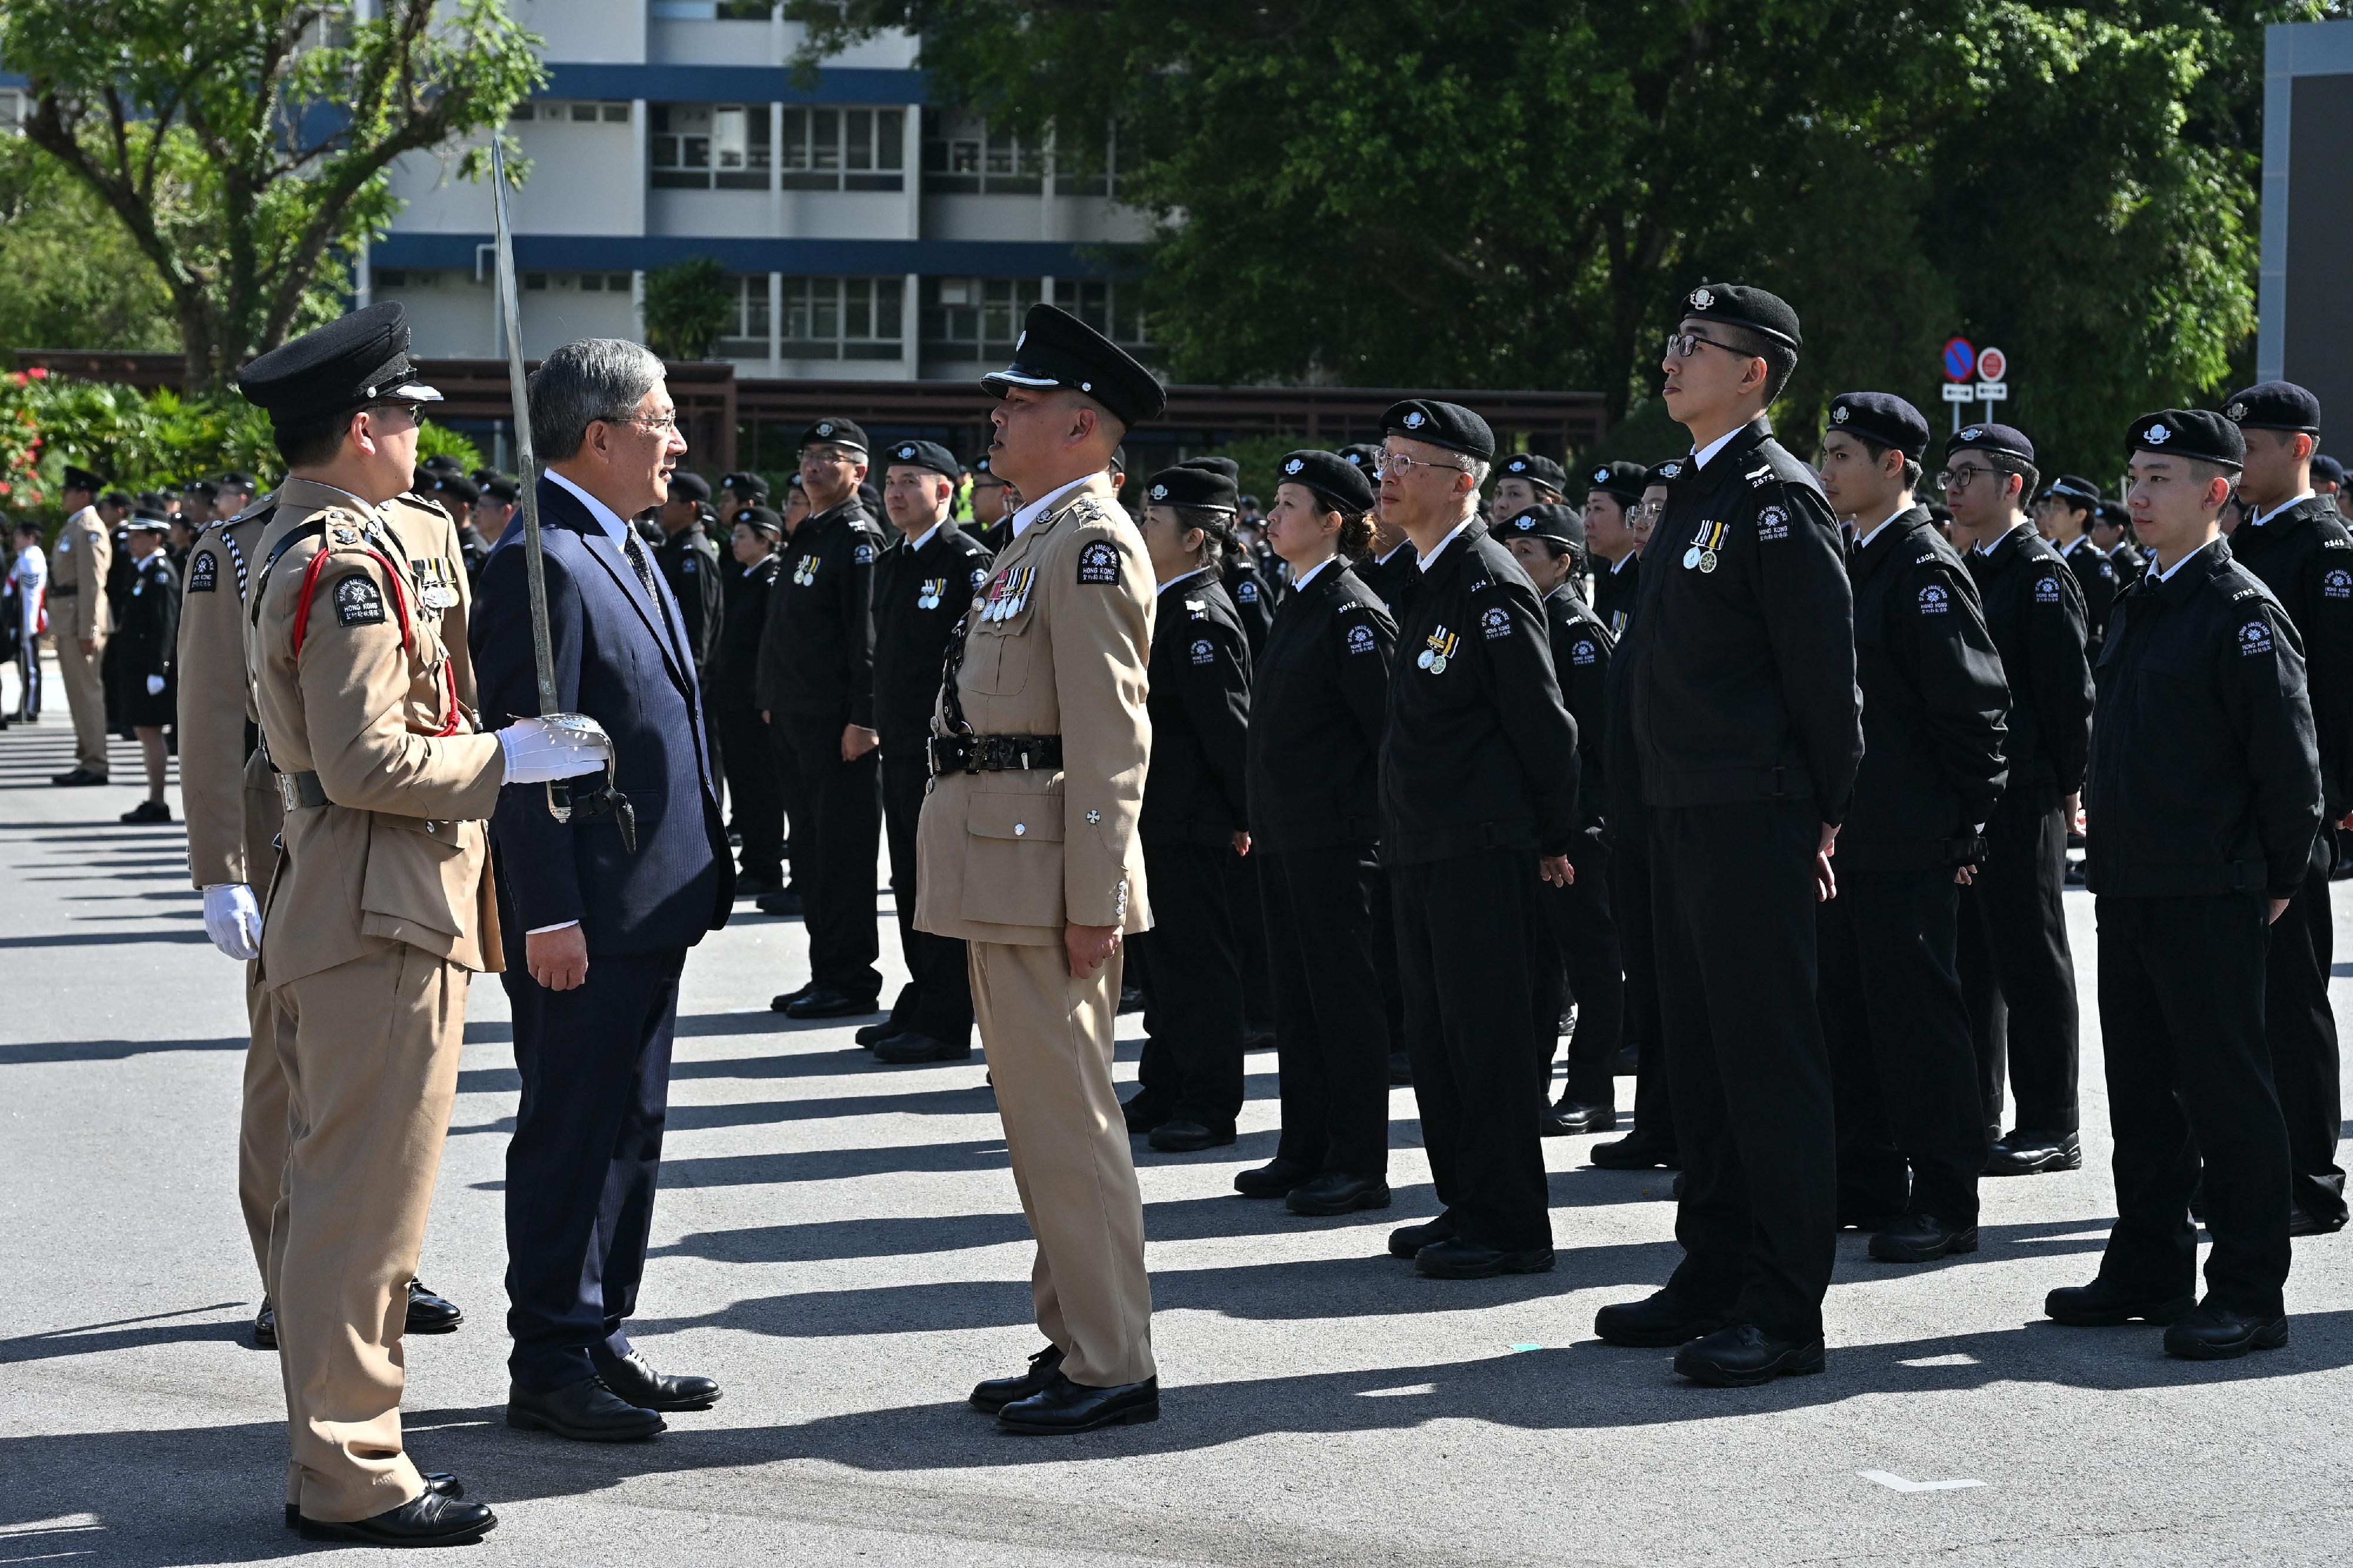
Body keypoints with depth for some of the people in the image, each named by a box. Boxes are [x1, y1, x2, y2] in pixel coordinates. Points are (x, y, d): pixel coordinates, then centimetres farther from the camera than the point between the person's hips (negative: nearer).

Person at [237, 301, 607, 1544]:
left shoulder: (297, 546, 16)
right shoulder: (347, 561, -17)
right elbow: (370, 763, -22)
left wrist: (492, 743, 22)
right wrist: (506, 758, -11)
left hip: (326, 916, 11)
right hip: (380, 921, -11)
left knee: (326, 1198, 14)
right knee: (366, 1202, -6)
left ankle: (330, 1454, 21)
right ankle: (351, 1476, -2)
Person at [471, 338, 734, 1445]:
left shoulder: (628, 553, 16)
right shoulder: (541, 562, -16)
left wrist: (699, 877, 18)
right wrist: (547, 916, -22)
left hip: (649, 899, 10)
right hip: (581, 911, -10)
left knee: (629, 1131, 15)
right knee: (571, 1133, -3)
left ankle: (601, 1341, 24)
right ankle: (548, 1365, 5)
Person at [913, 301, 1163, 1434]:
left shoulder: (1091, 543, -13)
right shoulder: (1041, 537, 19)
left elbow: (1110, 738, -19)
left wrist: (1094, 900, -22)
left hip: (1044, 871, -11)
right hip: (1004, 870, 11)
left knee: (1063, 1116, -7)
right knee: (1039, 1114, 14)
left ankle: (1113, 1368, -2)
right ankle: (1076, 1341, 22)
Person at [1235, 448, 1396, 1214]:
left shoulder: (1354, 613, -13)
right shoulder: (1296, 605, 14)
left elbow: (1388, 728, -16)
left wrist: (1376, 826, -15)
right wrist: (1259, 818, 18)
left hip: (1336, 835, -9)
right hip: (1284, 832, 9)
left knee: (1345, 994, -3)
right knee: (1296, 997, 13)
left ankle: (1358, 1165, 2)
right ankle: (1305, 1151, 21)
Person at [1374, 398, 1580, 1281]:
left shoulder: (1490, 585, -14)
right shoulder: (1428, 583, 15)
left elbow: (1544, 725, -13)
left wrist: (1555, 841, -7)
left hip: (1482, 851, -10)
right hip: (1422, 847, 10)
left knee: (1486, 1036, -5)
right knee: (1434, 1035, 13)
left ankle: (1511, 1225, 0)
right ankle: (1465, 1207, 22)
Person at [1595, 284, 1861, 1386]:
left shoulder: (1776, 497, -13)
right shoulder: (1696, 493, 16)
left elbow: (1825, 668, -14)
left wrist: (1823, 811, -8)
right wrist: (1668, 799, 17)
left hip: (1753, 820, -10)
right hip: (1684, 815, 10)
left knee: (1771, 1054, -6)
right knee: (1699, 1048, 14)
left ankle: (1784, 1309, -3)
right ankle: (1714, 1279, 24)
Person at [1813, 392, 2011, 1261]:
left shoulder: (1930, 571, -12)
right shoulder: (1851, 565, 15)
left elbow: (1973, 709, -14)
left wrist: (1963, 831, -12)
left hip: (1911, 847, -9)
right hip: (1845, 834, 9)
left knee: (1918, 1017, -4)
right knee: (1846, 1015, 12)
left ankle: (1945, 1203, 1)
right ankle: (1867, 1185, 21)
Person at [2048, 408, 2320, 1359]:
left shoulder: (2243, 612, -11)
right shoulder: (2137, 606, 14)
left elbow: (2290, 762, -11)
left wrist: (2278, 882, -8)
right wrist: (2109, 839, 16)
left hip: (2210, 896, -8)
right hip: (2129, 887, 8)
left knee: (2226, 1090, -4)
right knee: (2142, 1088, 14)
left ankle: (2249, 1294, 1)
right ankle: (2147, 1271, 23)